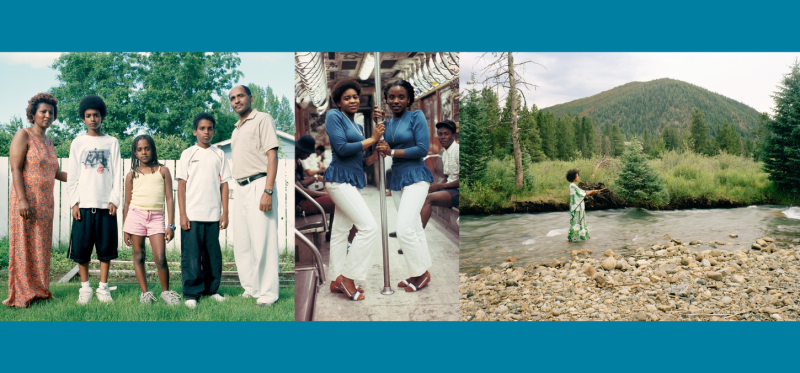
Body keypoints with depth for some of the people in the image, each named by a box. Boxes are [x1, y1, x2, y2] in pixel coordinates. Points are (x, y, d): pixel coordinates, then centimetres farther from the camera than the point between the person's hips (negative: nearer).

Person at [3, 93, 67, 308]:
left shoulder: (48, 141, 17)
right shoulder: (23, 135, -5)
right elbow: (15, 169, -13)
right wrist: (22, 200, -21)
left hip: (45, 202, 7)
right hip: (26, 200, -7)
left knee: (42, 247, 9)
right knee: (24, 246, -3)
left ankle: (39, 291, 17)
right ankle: (20, 295, 3)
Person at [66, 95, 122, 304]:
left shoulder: (112, 142, 9)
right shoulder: (78, 143, 9)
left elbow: (117, 174, 5)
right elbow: (72, 176, 6)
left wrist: (115, 200, -5)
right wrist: (74, 203, -3)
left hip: (106, 204, 0)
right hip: (84, 204, 0)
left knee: (106, 247, 1)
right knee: (81, 248, 0)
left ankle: (103, 287, 10)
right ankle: (85, 288, 11)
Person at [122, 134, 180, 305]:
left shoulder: (163, 171, 8)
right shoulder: (132, 175, 11)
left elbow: (169, 199, 5)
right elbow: (127, 203, 14)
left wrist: (171, 225, -3)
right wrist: (124, 229, 10)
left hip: (156, 216, -2)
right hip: (136, 215, 2)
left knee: (160, 258, -9)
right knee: (138, 256, 3)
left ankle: (166, 291, 7)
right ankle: (145, 292, 12)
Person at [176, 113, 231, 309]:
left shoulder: (219, 154, 9)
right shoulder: (188, 154, 4)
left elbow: (224, 184, 8)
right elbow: (181, 185, 1)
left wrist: (225, 213, 3)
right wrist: (182, 215, -5)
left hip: (213, 215, 2)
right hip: (192, 216, -2)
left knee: (213, 254, 8)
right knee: (191, 256, -1)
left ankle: (211, 289, 20)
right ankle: (191, 294, 8)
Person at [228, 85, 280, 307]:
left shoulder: (262, 119, -1)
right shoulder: (236, 129, 23)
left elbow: (272, 156, -11)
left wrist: (268, 191, -20)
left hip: (258, 185, -8)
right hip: (240, 189, 9)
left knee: (262, 243, -9)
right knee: (241, 244, 10)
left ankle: (267, 293, -3)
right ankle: (250, 289, 19)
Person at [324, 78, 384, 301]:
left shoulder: (358, 126, 18)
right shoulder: (334, 116, -5)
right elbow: (341, 148, -17)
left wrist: (373, 157, -1)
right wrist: (372, 139, -12)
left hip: (353, 181, 9)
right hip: (340, 178, -9)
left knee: (341, 231, 11)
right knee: (369, 227, -16)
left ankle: (338, 280, 17)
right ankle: (348, 277, -7)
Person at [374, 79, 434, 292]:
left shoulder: (416, 117, -5)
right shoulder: (387, 122, 12)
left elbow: (423, 149, -14)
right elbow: (379, 148, 3)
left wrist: (392, 152, -11)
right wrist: (376, 122, -6)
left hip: (415, 177, -6)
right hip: (396, 179, 6)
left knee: (404, 229, -14)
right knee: (415, 229, 12)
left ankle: (422, 273, 1)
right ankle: (419, 273, 20)